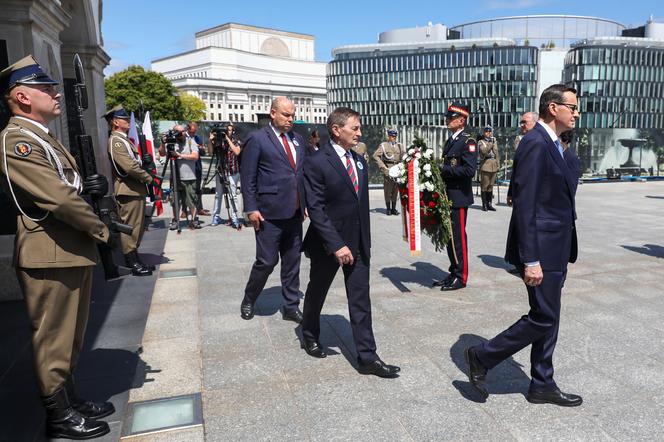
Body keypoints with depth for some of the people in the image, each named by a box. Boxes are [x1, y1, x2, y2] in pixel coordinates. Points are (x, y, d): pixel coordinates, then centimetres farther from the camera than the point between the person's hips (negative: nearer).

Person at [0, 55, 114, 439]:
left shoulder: (44, 137, 16)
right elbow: (59, 198, -24)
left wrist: (94, 185, 0)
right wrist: (103, 232, -13)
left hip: (74, 252, 10)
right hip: (50, 257, -10)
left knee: (70, 337, 19)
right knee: (54, 339, 5)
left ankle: (69, 398, 34)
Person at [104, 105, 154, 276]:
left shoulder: (124, 139, 19)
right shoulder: (116, 141, -12)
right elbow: (129, 166, -22)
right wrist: (148, 178, -10)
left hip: (136, 190, 10)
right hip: (129, 191, -10)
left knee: (138, 227, 14)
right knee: (130, 227, -4)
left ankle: (135, 260, 23)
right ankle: (133, 263, 2)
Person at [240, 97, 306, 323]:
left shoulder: (299, 140, 13)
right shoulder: (257, 139, -4)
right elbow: (247, 177, -6)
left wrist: (307, 203, 12)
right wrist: (251, 208, -10)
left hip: (295, 213, 6)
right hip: (269, 213, -5)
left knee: (292, 262, 11)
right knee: (267, 261, 1)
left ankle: (291, 307, 23)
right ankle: (249, 300, 26)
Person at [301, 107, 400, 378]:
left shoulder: (359, 161, 7)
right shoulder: (317, 163, -14)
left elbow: (363, 203, 12)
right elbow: (315, 210, -18)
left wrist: (366, 241, 10)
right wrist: (336, 245, -23)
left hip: (358, 243, 5)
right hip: (328, 243, -5)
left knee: (360, 300, 5)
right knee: (317, 293, 16)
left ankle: (367, 357, 11)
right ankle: (310, 335, 41)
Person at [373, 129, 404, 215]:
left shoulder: (399, 145, 14)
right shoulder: (383, 145, 2)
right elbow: (376, 155, -4)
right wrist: (382, 166, -9)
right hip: (388, 170, -4)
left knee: (396, 189, 5)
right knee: (387, 189, -3)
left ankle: (394, 208, 12)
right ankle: (388, 208, 4)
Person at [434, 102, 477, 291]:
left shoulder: (468, 141, -11)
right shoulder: (450, 141, 15)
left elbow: (469, 170, -21)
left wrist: (443, 169, -18)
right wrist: (440, 169, 4)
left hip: (459, 197, -9)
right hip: (448, 196, 9)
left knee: (458, 237, -1)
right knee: (450, 236, 14)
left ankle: (461, 277, 10)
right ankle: (453, 273, 25)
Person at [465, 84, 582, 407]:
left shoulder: (551, 144, 15)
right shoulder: (535, 143, -16)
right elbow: (524, 206, -22)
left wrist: (562, 252, 19)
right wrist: (531, 260, -23)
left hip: (554, 249, 10)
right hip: (541, 250, -10)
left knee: (547, 319, 15)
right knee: (543, 318, -2)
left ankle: (542, 386, 27)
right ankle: (481, 357, 13)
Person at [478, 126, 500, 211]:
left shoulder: (494, 141, 17)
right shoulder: (481, 142, 1)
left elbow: (497, 154, 19)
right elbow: (484, 151, -17)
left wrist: (498, 165, 14)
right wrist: (490, 144, -23)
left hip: (494, 166, 5)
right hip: (485, 165, -5)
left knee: (491, 186, 9)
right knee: (484, 186, -3)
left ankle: (489, 204, 14)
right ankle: (484, 204, 1)